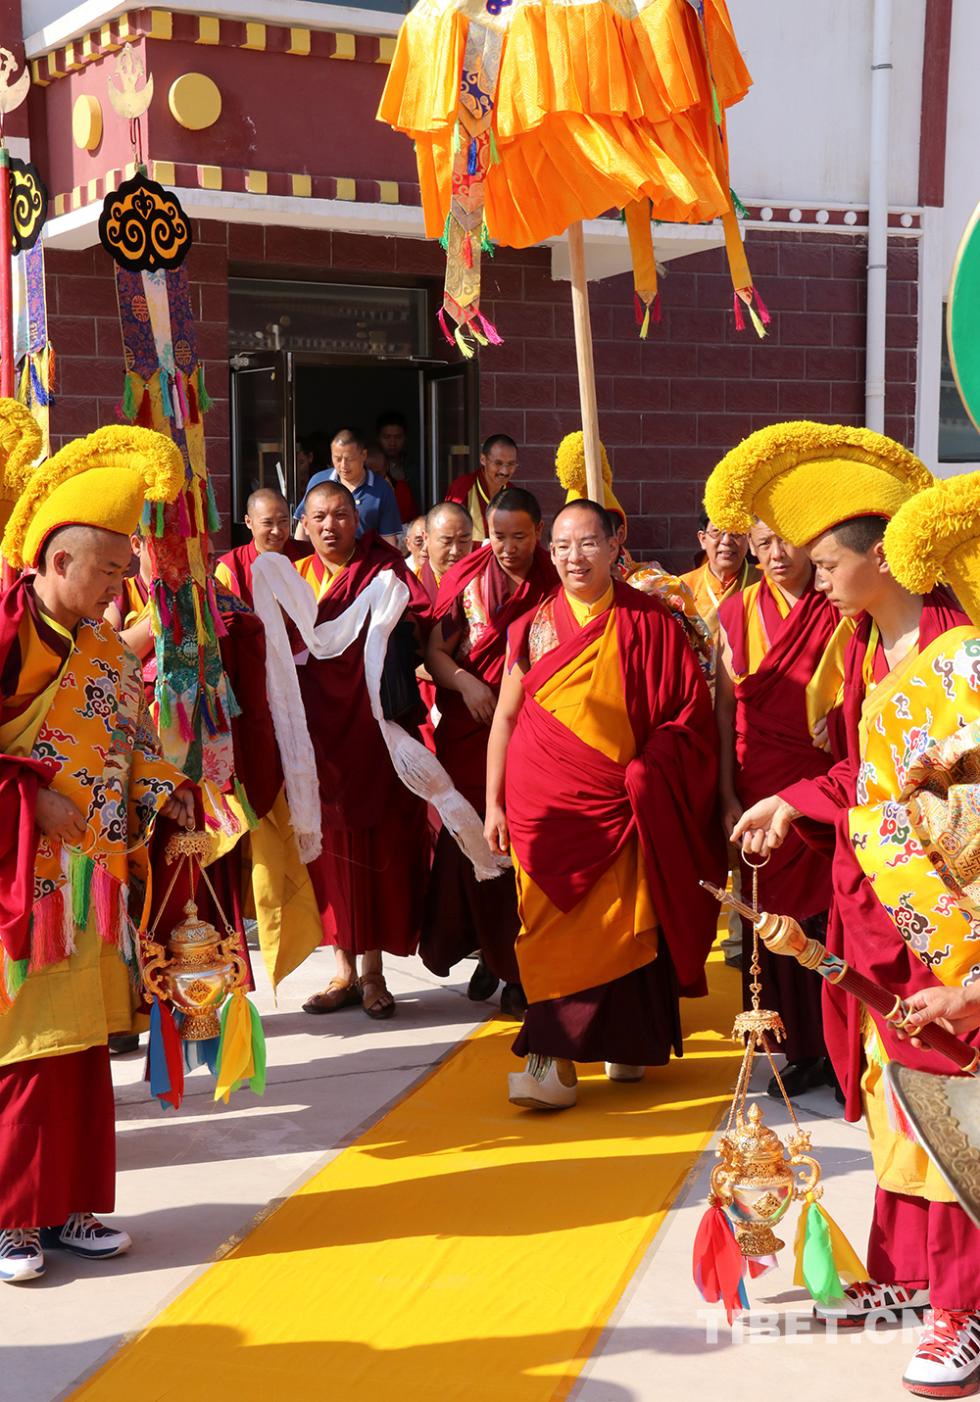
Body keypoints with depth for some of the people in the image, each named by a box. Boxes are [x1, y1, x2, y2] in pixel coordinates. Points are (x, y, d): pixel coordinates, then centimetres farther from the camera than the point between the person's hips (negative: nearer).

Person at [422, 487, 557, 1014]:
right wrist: (464, 682, -17)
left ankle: (519, 968, 6)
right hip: (469, 732, 1)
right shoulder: (467, 579, 4)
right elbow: (434, 652, 2)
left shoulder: (555, 585, 1)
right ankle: (488, 950, 19)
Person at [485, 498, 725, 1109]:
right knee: (555, 927, -1)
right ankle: (558, 1058, 3)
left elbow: (690, 711, 2)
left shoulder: (649, 623, 1)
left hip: (620, 805, -1)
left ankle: (626, 1038, 13)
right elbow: (505, 717, 10)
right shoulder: (534, 627, 6)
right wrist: (493, 803, 6)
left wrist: (648, 771, -11)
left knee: (617, 927, -2)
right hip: (544, 804, 1)